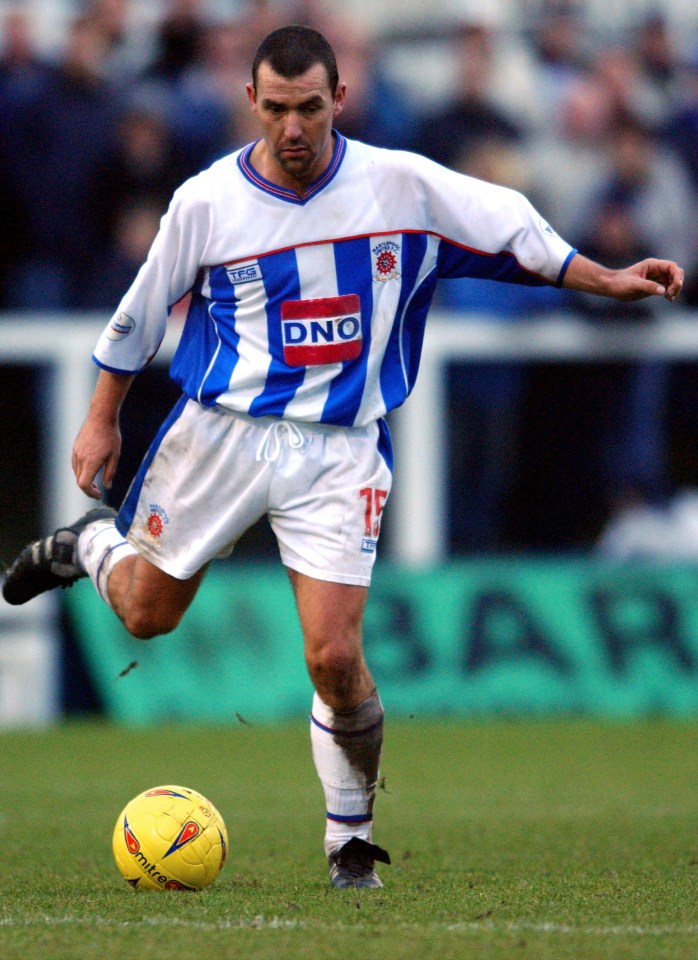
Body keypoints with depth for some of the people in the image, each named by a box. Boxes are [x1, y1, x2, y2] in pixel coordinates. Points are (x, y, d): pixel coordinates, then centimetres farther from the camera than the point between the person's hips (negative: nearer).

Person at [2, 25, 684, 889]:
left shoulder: (399, 184, -6)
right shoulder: (206, 202, -6)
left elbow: (507, 226, 6)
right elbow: (141, 310, 7)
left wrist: (606, 280, 4)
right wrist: (101, 419, 12)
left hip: (340, 451, -1)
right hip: (223, 430, 1)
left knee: (334, 657, -12)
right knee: (147, 614, 14)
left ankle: (351, 838, 10)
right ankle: (92, 545, 50)